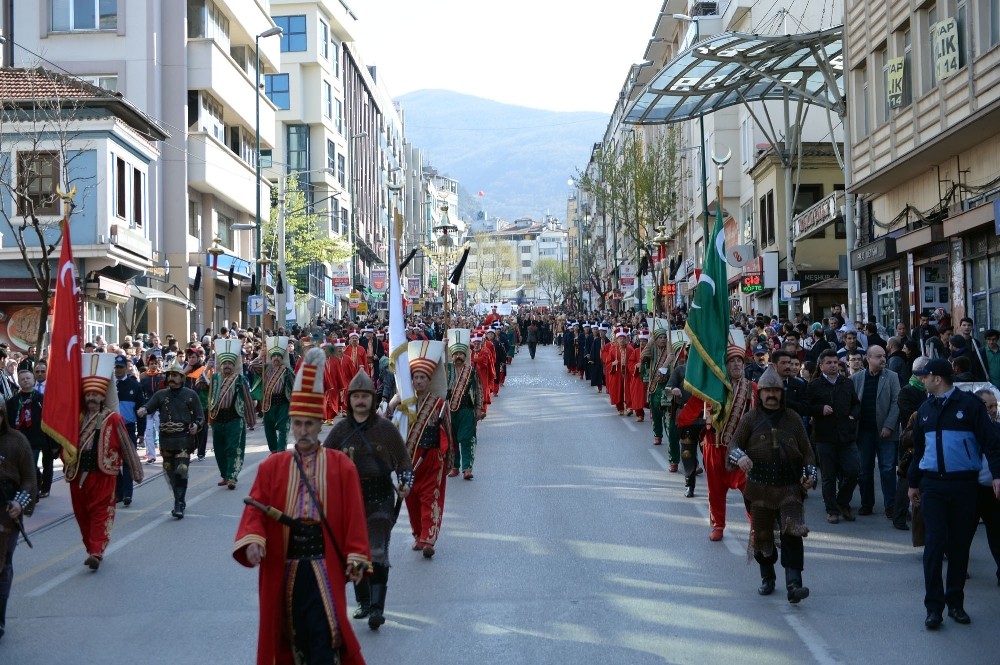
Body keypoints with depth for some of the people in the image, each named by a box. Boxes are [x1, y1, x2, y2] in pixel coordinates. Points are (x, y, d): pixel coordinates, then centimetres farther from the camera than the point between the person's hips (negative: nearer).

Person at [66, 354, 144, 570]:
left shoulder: (113, 419, -5)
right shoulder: (76, 418, 8)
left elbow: (126, 446, -1)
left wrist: (136, 472, 1)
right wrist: (67, 457, -1)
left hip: (103, 474, -5)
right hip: (78, 474, 5)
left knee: (101, 512, -8)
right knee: (81, 513, 11)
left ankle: (96, 552, -13)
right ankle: (92, 549, 25)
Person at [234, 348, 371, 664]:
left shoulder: (342, 465, 2)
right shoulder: (272, 466, 6)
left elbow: (354, 516, -2)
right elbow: (256, 508, -3)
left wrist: (356, 558, -7)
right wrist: (253, 540, -21)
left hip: (325, 564, -2)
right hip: (284, 565, 2)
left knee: (323, 637, -7)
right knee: (294, 633, 11)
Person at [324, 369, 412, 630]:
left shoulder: (386, 428, 0)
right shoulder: (340, 430, 4)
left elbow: (403, 461, 6)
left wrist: (405, 484, -10)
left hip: (381, 500, -3)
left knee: (377, 553, -12)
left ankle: (377, 608, -14)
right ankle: (364, 602, 26)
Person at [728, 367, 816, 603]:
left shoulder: (793, 419, 9)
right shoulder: (750, 418, 5)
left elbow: (806, 450, 14)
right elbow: (734, 444, -4)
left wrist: (810, 474, -2)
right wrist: (740, 457, -26)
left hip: (790, 488, 0)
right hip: (759, 488, 0)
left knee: (792, 535, -14)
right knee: (761, 535, 10)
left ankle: (793, 584, -17)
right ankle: (767, 579, 30)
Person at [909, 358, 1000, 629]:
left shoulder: (969, 403, -4)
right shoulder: (926, 409, 12)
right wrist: (913, 483, 23)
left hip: (964, 484, -3)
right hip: (933, 484, 3)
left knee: (960, 545, 6)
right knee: (934, 543, -4)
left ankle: (955, 603, 19)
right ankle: (934, 607, -2)